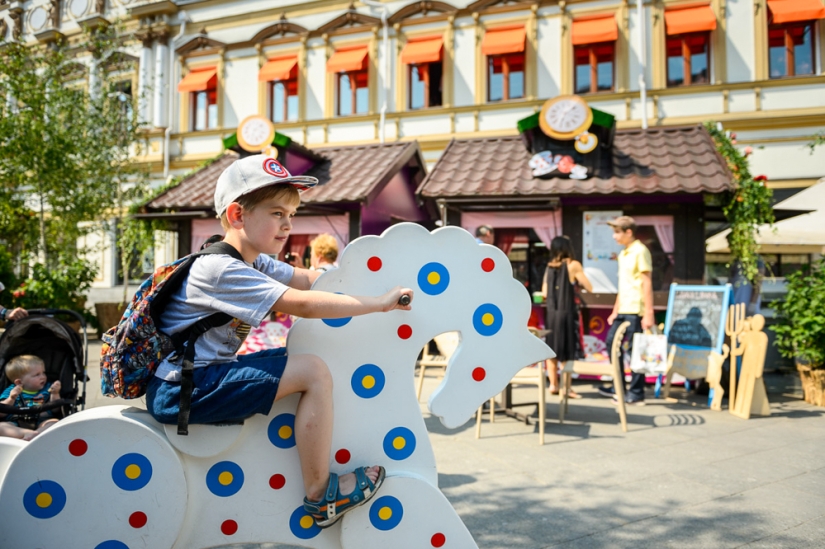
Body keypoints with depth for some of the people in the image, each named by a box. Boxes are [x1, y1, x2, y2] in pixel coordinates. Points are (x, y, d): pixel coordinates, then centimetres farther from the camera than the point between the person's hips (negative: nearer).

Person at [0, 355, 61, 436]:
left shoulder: (47, 389, 19)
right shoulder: (11, 391, 16)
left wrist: (55, 394, -3)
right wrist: (11, 398, -8)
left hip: (41, 423, 1)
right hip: (16, 425, 0)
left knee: (54, 422, -30)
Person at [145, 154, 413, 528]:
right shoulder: (221, 270, -21)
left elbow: (305, 279, 7)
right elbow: (302, 304, -28)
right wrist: (379, 303, -24)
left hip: (204, 375, 10)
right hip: (181, 390, -10)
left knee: (299, 356, 11)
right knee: (313, 373, -17)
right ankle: (320, 495, -6)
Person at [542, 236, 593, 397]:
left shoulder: (549, 267, 6)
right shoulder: (573, 265, -7)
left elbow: (544, 293, 7)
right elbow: (589, 288, -5)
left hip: (551, 313, 5)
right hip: (568, 312, -5)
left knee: (552, 350, 12)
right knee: (567, 352, 1)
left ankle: (553, 385, 17)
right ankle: (566, 387, 2)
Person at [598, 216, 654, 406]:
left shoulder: (640, 251, -10)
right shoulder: (623, 254, 16)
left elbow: (647, 283, -14)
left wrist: (648, 314, -18)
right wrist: (615, 311, 21)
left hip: (635, 311, -9)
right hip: (623, 310, 9)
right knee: (612, 342, 11)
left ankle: (636, 394, 8)